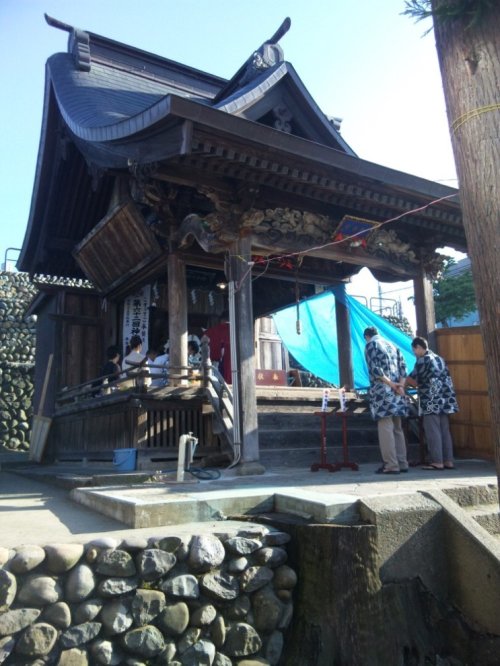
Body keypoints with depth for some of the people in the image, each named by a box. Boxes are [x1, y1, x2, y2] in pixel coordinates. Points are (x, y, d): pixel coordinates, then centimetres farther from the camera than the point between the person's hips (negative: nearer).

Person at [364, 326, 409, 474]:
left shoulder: (370, 345, 1)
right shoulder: (392, 345, 20)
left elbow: (375, 369, -12)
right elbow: (403, 366, 10)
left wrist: (391, 384, -10)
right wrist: (400, 386, -1)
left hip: (382, 391, -6)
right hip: (396, 393, 7)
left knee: (385, 428, -6)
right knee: (397, 428, 10)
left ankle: (391, 465, -7)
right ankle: (402, 463, 12)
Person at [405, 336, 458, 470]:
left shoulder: (423, 360, -8)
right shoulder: (439, 358, 18)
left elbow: (412, 378, -4)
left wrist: (403, 384, 15)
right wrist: (417, 383, 23)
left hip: (432, 401, -8)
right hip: (443, 399, 8)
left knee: (433, 432, -5)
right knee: (444, 431, 9)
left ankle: (437, 462, -4)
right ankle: (448, 461, 11)